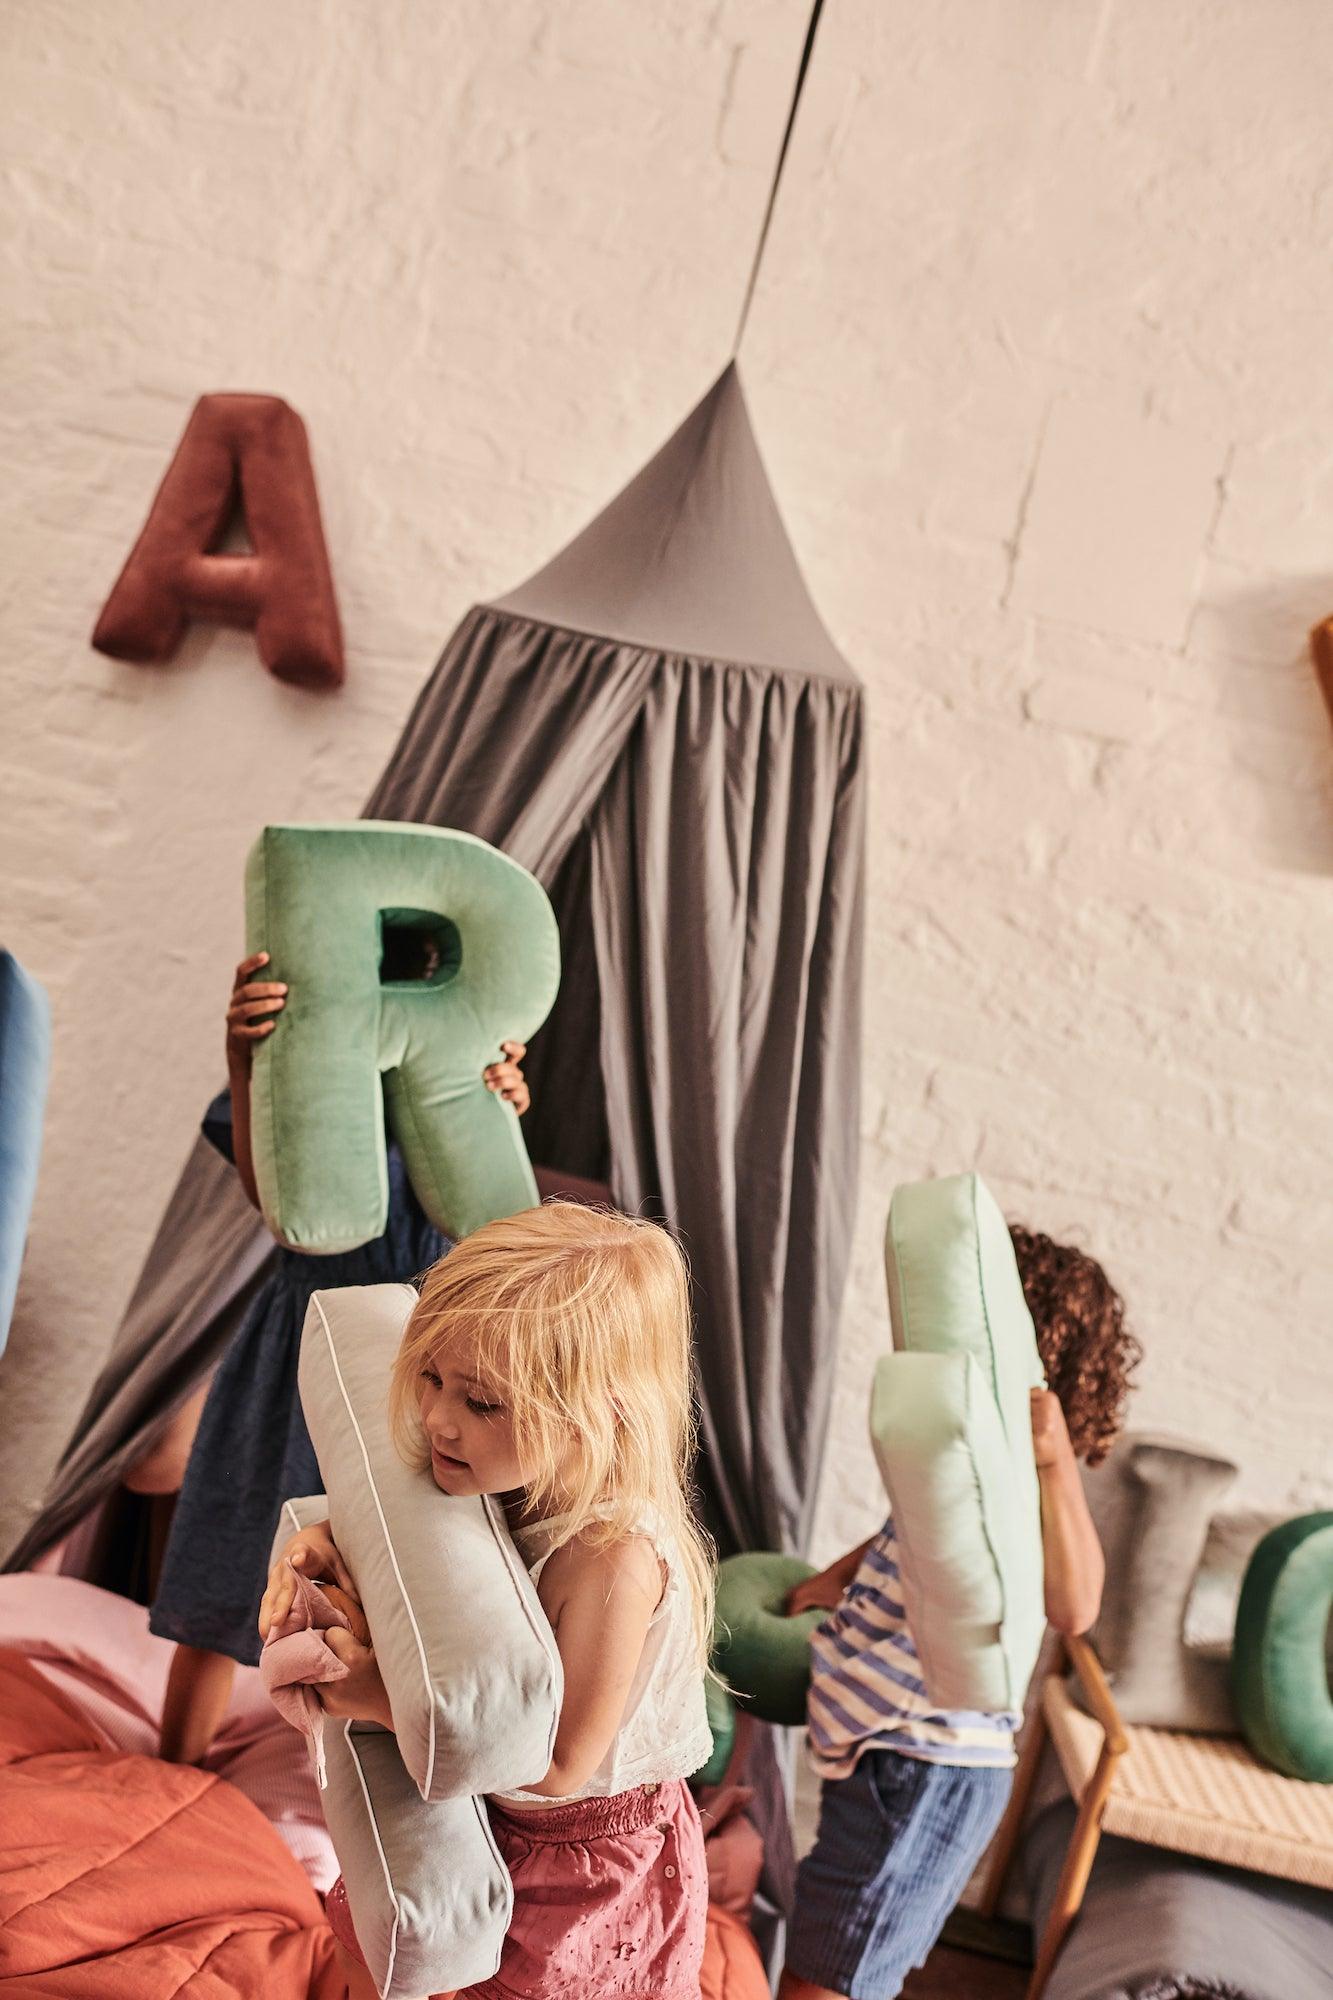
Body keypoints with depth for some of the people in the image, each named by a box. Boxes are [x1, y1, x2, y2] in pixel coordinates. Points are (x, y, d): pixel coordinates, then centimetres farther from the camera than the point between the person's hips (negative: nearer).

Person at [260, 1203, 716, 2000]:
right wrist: (324, 1540, -22)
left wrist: (384, 1700, -31)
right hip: (476, 1815, 7)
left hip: (583, 1869, -7)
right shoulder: (496, 1478, -18)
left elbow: (559, 1765, -30)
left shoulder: (613, 1563, -39)